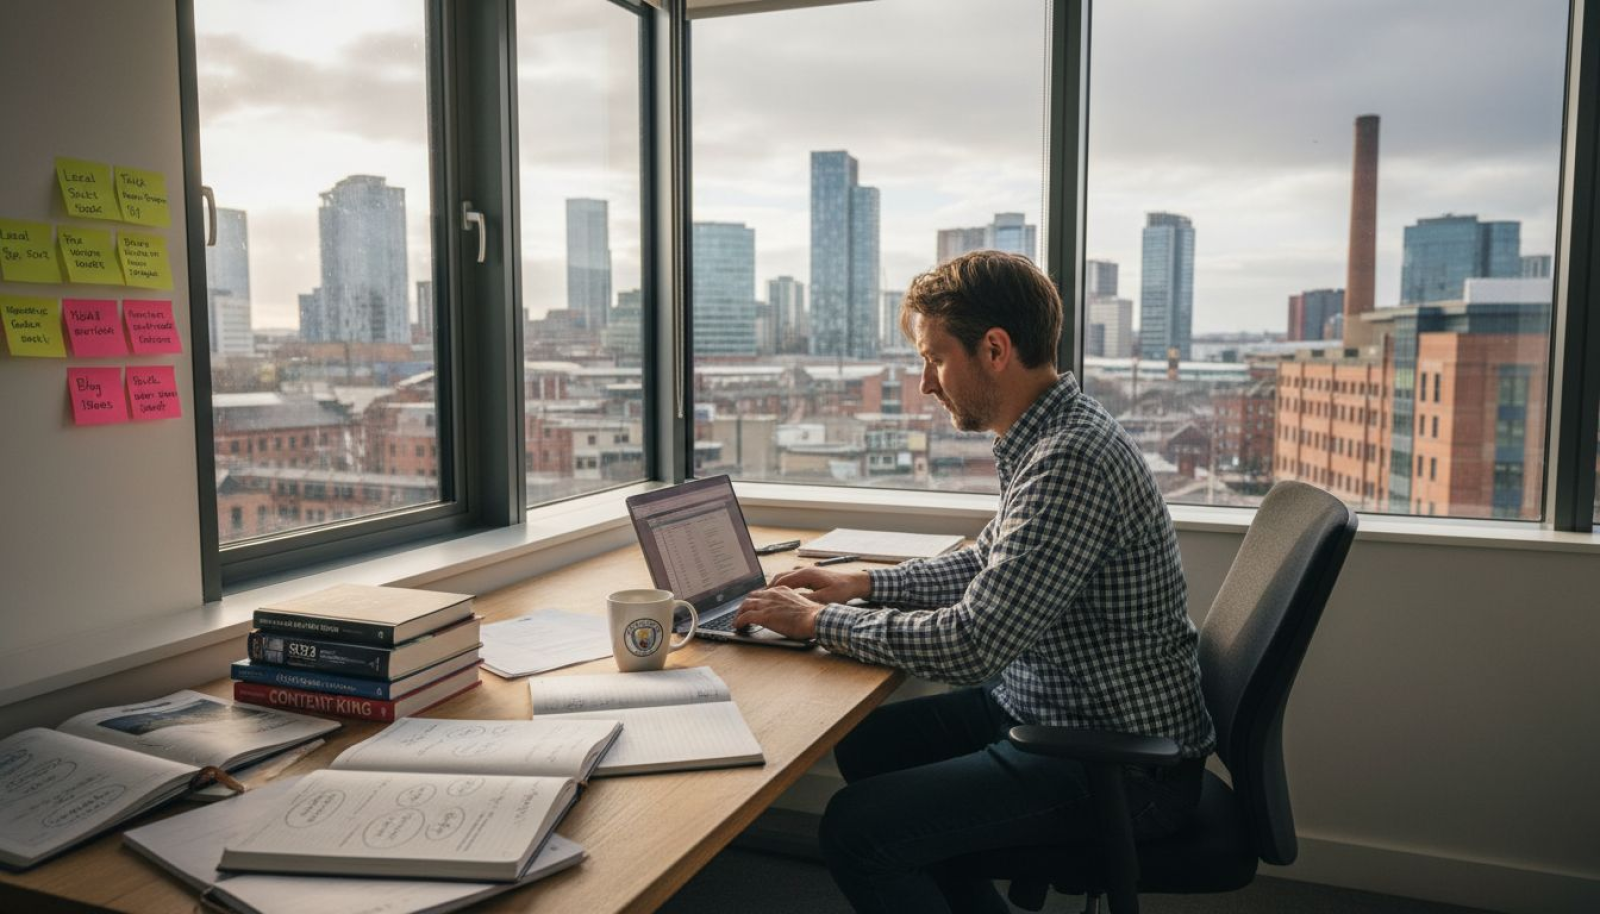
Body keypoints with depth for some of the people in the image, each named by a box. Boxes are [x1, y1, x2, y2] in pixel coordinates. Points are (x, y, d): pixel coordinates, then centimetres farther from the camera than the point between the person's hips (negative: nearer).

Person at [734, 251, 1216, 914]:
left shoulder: (1072, 460, -28)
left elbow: (971, 645, -30)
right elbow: (986, 567, 18)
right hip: (1060, 708, 10)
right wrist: (863, 583, 8)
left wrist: (819, 620, -17)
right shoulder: (1051, 436, 5)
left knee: (856, 828, -15)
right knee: (866, 746, 17)